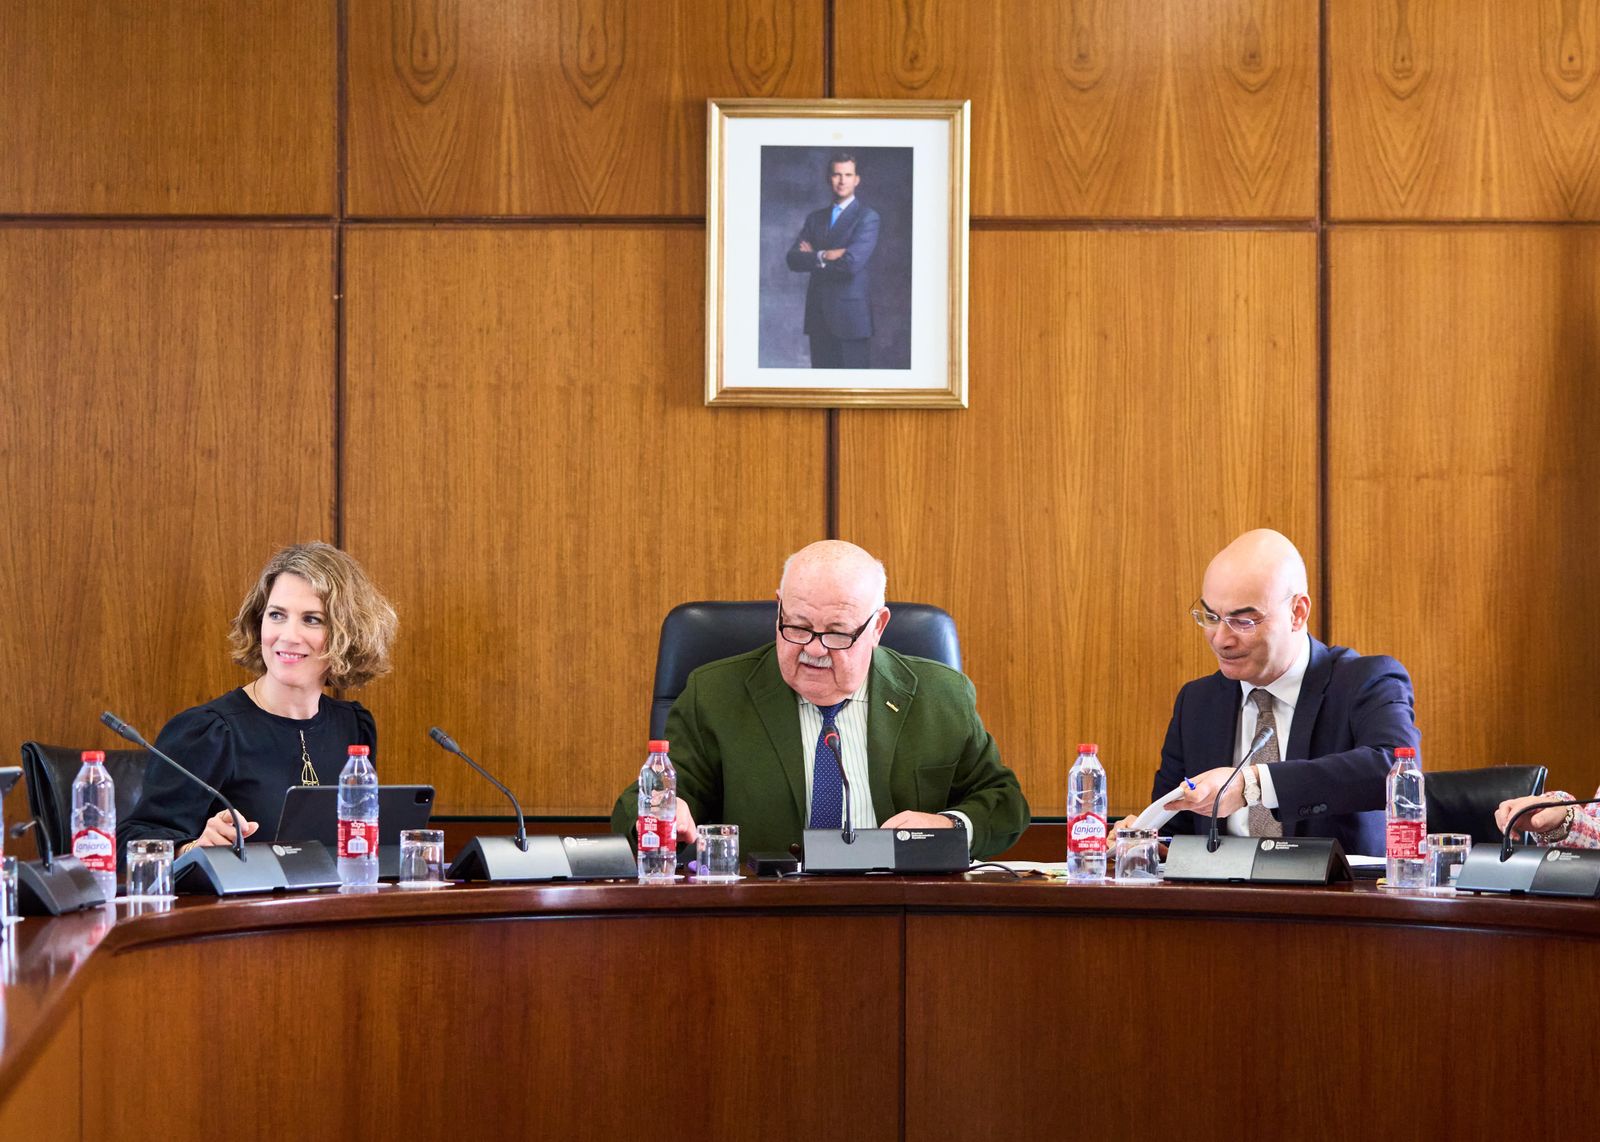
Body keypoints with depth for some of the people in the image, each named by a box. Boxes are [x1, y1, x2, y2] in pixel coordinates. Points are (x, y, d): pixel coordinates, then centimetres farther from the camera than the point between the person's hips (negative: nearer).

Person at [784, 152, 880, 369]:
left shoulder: (867, 217, -2)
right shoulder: (815, 218, 16)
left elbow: (852, 262, -17)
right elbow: (794, 260, 3)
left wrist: (813, 257, -3)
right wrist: (824, 256, -14)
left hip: (850, 315, -5)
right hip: (819, 316, 5)